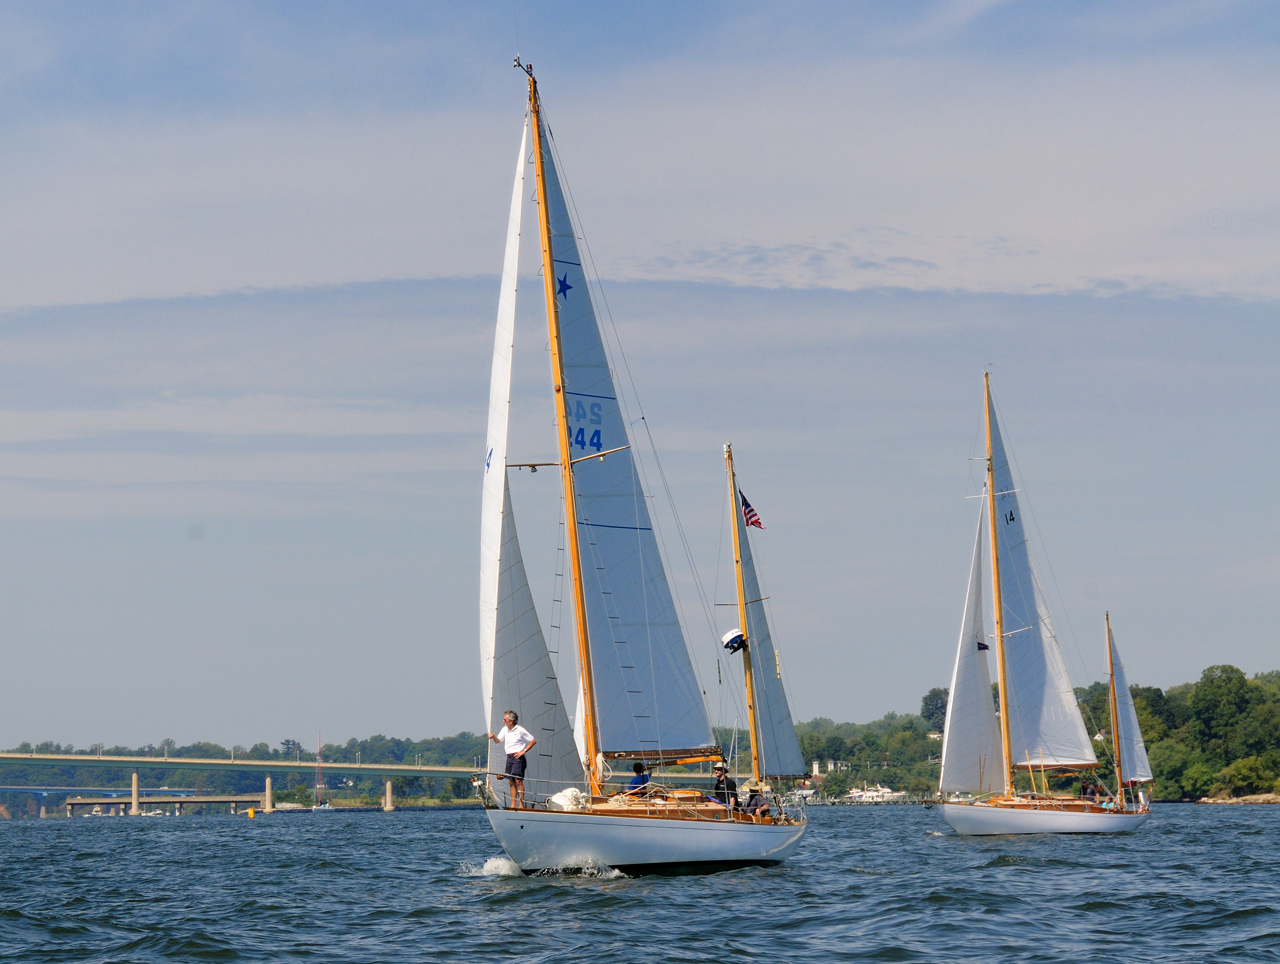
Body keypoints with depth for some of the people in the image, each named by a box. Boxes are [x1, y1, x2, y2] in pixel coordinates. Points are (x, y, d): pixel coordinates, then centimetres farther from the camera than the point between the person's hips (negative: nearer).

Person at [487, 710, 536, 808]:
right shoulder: (505, 729, 10)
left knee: (518, 781, -11)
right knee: (511, 782, 6)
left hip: (518, 757, -7)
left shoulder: (520, 730, -8)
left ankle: (521, 804, -10)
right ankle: (513, 805, 9)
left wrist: (523, 751, -8)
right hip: (509, 757, 7)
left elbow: (533, 741, -3)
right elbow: (498, 741, 18)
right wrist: (493, 736, -3)